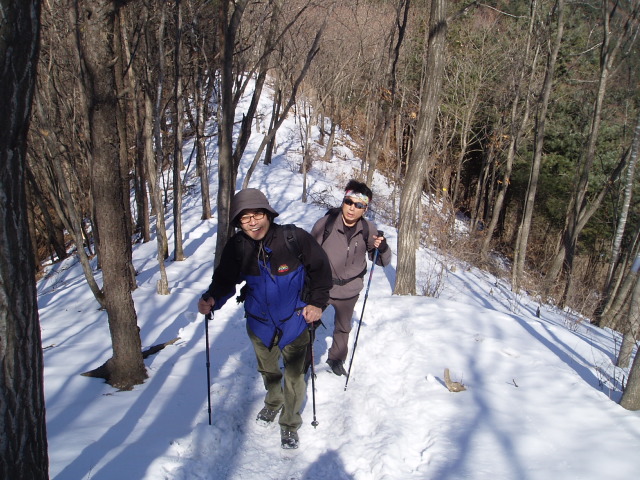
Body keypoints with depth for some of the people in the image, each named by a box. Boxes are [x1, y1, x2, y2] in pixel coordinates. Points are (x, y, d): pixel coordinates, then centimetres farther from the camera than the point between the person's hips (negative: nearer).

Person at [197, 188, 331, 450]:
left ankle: (290, 424, 33)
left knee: (294, 375, 8)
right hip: (260, 322, 3)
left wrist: (318, 303, -13)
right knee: (268, 370, 25)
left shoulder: (293, 237, -23)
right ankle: (273, 402, 56)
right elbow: (224, 279, -5)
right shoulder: (236, 246, -14)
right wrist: (210, 299, -25)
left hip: (295, 321, -3)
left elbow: (320, 268, -10)